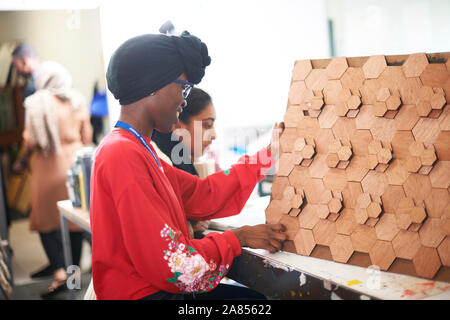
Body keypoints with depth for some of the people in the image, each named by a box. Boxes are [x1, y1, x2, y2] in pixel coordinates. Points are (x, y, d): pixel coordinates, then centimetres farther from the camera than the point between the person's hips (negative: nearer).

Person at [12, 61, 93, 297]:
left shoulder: (37, 103, -10)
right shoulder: (77, 101, 3)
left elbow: (31, 140, -11)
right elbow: (87, 136, 6)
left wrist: (23, 161, 5)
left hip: (49, 166, -4)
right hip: (75, 162, 4)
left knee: (46, 220, 5)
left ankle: (59, 271, -6)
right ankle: (74, 269, 22)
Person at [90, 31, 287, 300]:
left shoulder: (137, 149, 12)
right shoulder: (123, 156, -21)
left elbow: (202, 194, 11)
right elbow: (171, 265, -24)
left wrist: (269, 154, 13)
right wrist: (237, 238, -10)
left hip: (158, 287, 10)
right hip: (143, 294, -10)